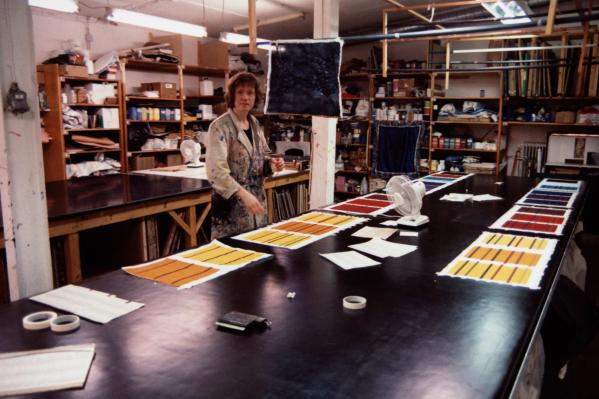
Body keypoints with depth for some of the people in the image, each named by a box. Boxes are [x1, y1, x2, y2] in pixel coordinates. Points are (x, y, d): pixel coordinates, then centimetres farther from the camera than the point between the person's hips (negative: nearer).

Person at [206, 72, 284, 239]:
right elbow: (216, 171, -22)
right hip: (232, 209, -7)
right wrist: (243, 194, -31)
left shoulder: (255, 124, 8)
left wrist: (272, 164, -3)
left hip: (257, 204, 7)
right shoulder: (220, 127, -13)